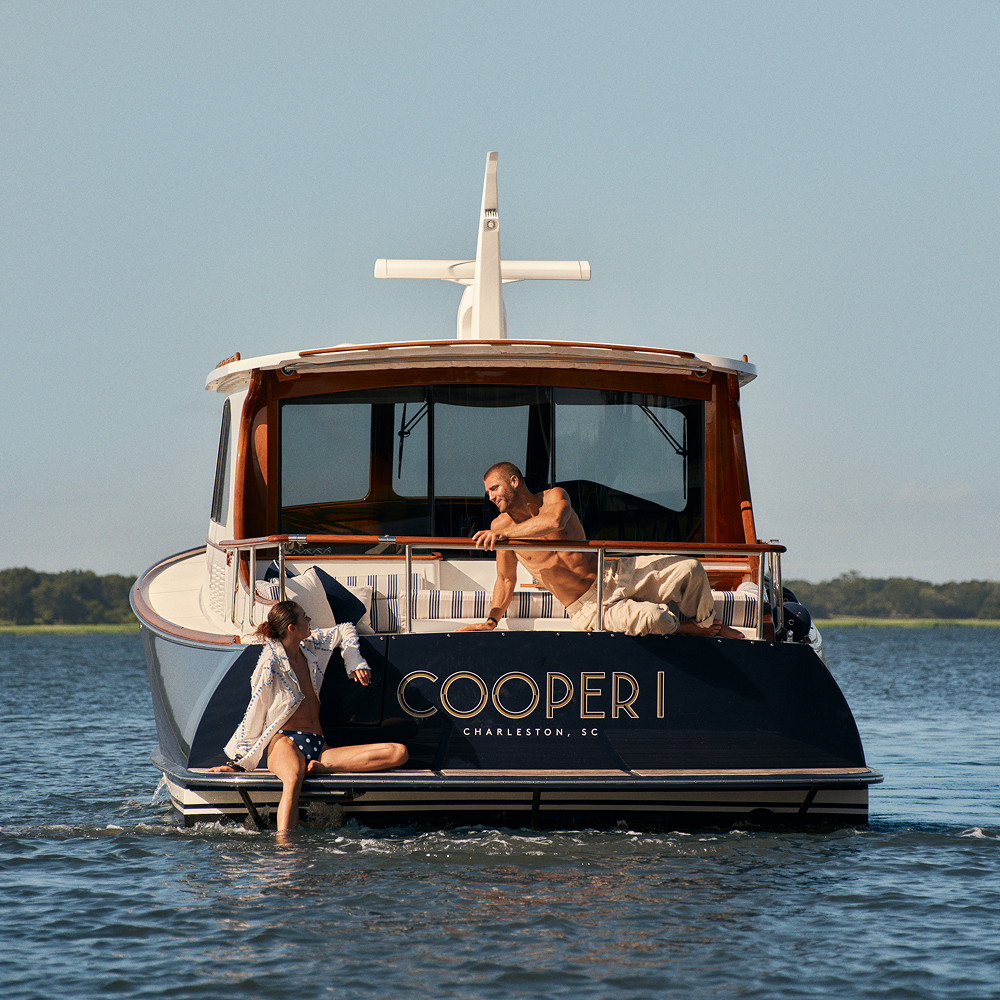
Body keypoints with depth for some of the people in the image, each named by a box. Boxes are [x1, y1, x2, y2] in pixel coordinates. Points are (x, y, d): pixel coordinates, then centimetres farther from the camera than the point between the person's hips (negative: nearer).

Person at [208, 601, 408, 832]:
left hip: (318, 747, 6)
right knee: (292, 780, -45)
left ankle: (324, 768, -25)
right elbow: (255, 715, 3)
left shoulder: (311, 645, 15)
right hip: (285, 741, -6)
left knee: (399, 753, -14)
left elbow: (345, 630, 34)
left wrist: (355, 663, 19)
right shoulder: (271, 663, -2)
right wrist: (239, 762, 6)